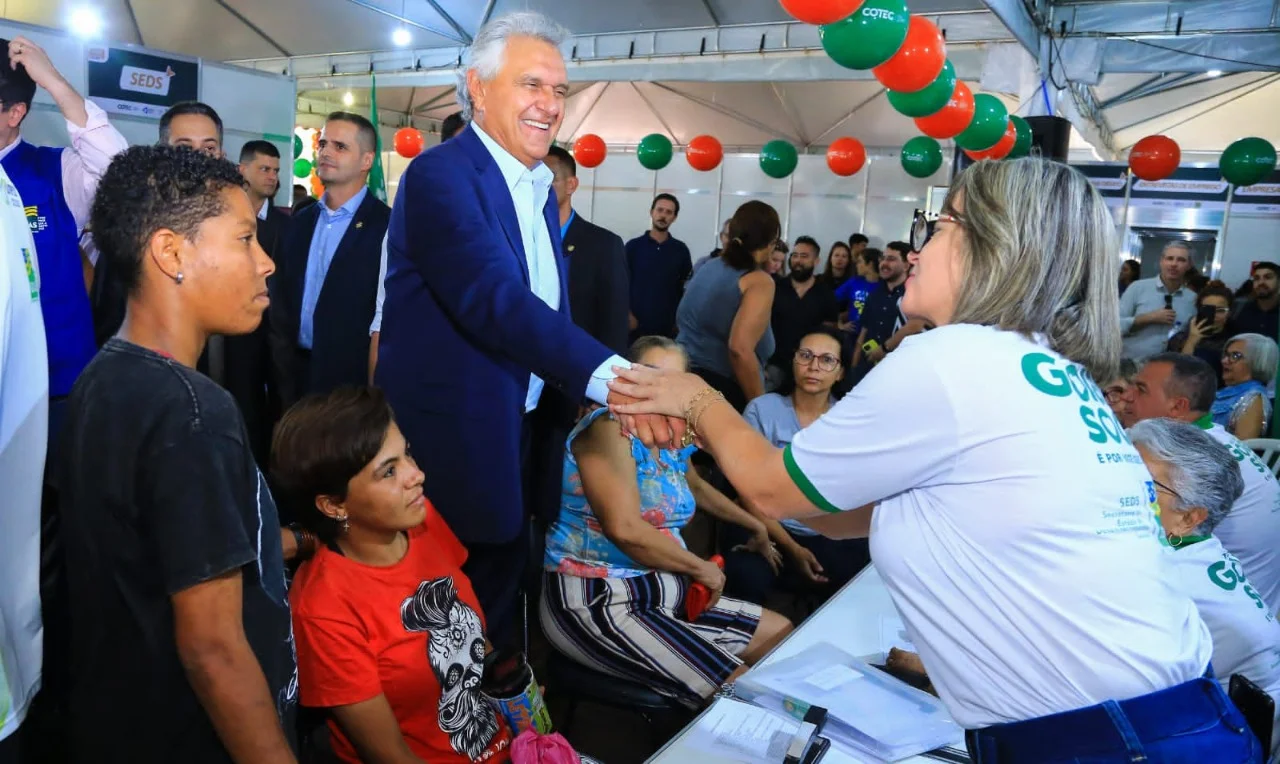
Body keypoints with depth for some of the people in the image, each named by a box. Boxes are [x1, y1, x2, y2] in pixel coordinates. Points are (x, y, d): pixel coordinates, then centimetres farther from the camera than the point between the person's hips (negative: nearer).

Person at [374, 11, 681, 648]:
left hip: (511, 437, 8)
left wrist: (612, 392, 1)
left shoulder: (541, 189, 10)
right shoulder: (439, 175, -19)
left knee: (499, 600, 22)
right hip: (446, 440, -8)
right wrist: (613, 378, -45)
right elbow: (495, 299, -34)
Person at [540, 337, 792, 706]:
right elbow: (625, 529, -26)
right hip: (596, 600, -9)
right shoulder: (609, 428, -15)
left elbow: (696, 487, 33)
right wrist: (703, 569, -13)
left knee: (781, 634, 13)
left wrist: (755, 525, 42)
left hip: (663, 591, 9)